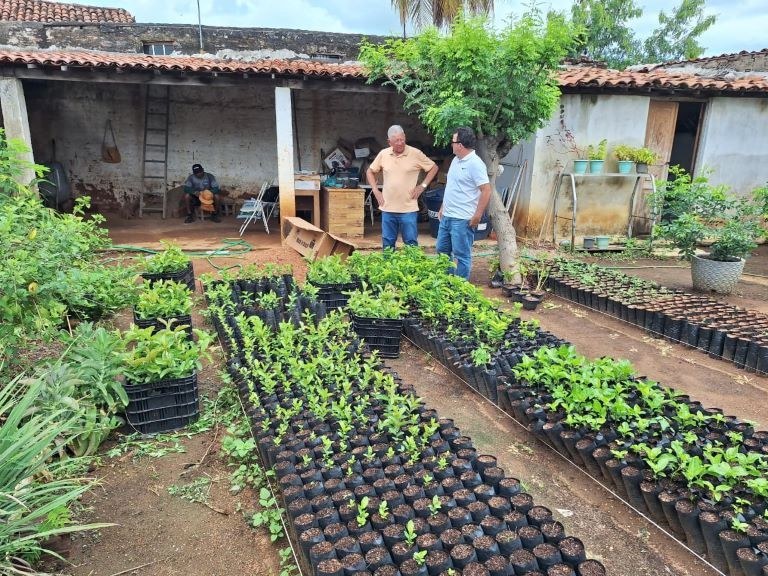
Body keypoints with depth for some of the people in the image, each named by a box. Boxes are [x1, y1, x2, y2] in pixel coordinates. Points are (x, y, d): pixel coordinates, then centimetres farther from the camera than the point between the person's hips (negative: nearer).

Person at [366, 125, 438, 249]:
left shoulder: (416, 153, -6)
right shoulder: (383, 154, 2)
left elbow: (434, 168, 4)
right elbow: (370, 172, 15)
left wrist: (423, 186, -4)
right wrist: (375, 191, 6)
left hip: (409, 209, -3)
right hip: (387, 208, 3)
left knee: (411, 243, 2)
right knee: (387, 244, 11)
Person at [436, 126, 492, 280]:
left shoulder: (475, 164, -16)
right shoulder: (456, 159, 11)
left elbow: (486, 190, -19)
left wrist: (477, 215, -20)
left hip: (462, 219, -10)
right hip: (447, 216, 10)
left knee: (461, 255, 1)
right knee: (442, 250, 18)